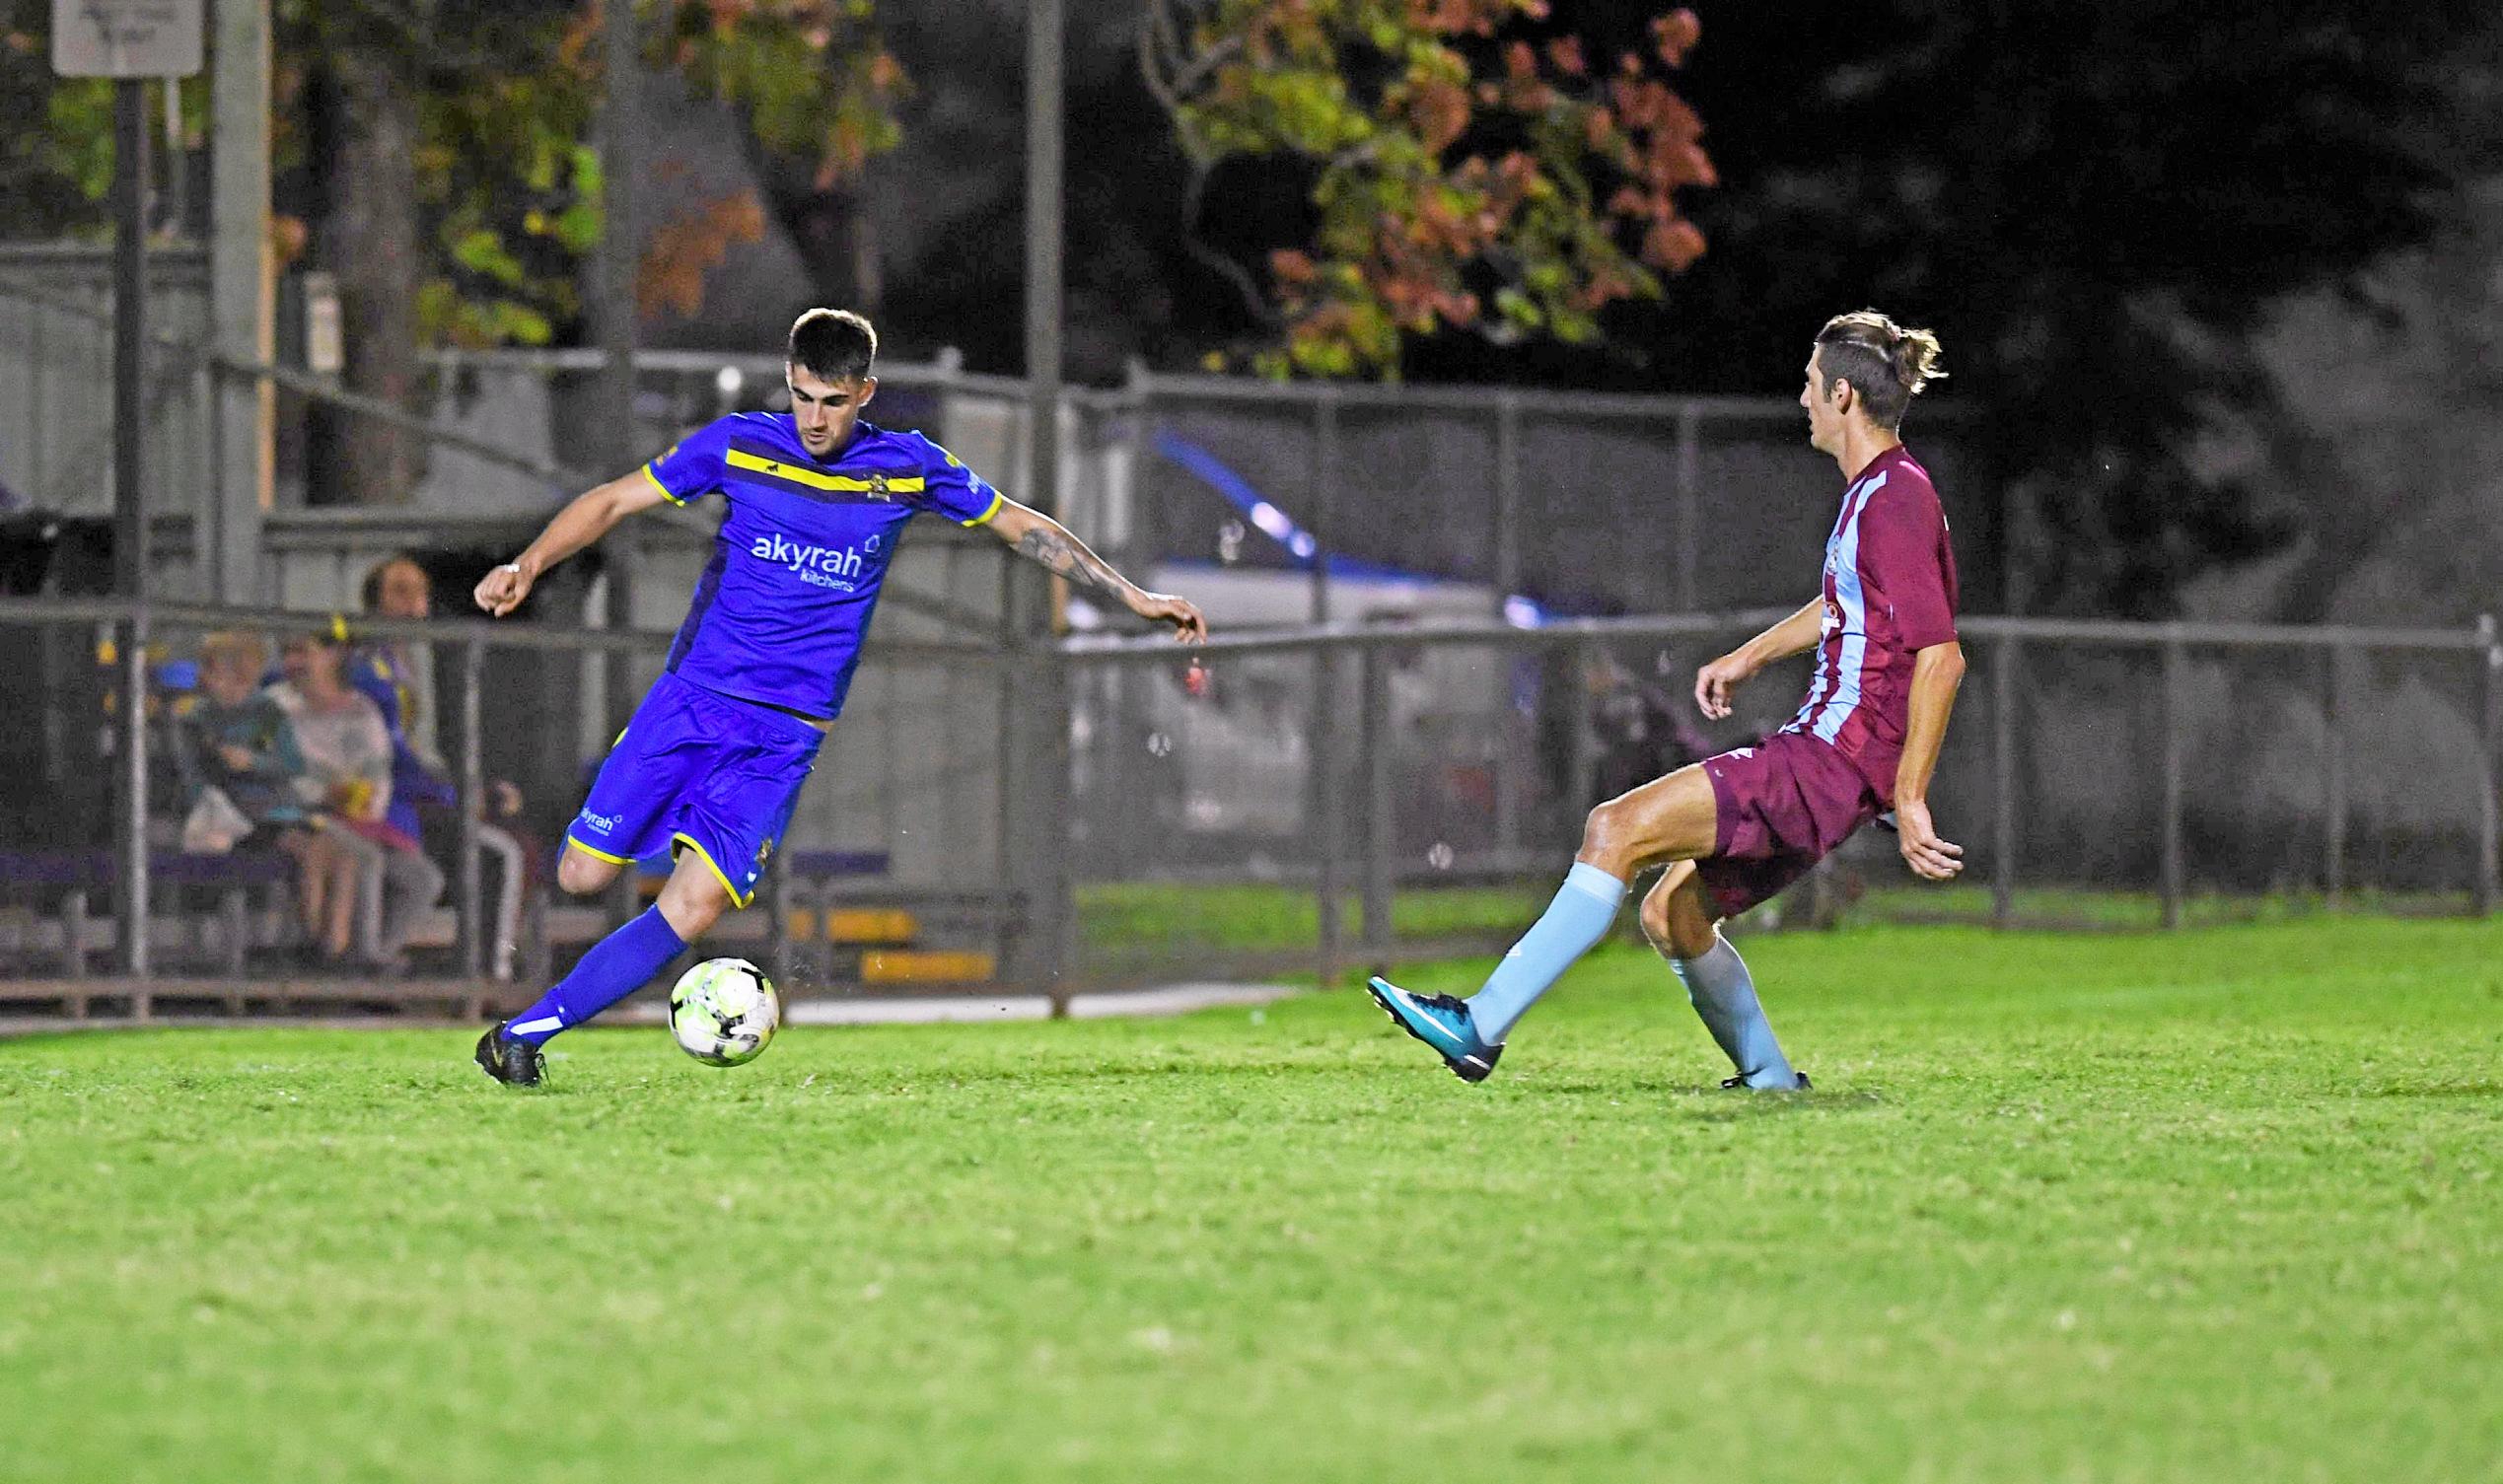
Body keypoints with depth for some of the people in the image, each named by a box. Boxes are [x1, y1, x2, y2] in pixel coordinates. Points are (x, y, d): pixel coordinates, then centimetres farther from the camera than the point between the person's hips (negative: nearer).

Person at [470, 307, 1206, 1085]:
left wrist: (1135, 597, 11)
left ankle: (528, 1030, -7)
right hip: (691, 697, 0)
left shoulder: (909, 468, 0)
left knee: (693, 908, -16)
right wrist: (528, 567, -12)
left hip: (785, 736, 0)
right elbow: (614, 500, 3)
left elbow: (1023, 527, 12)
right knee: (582, 876, -5)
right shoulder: (739, 445, -2)